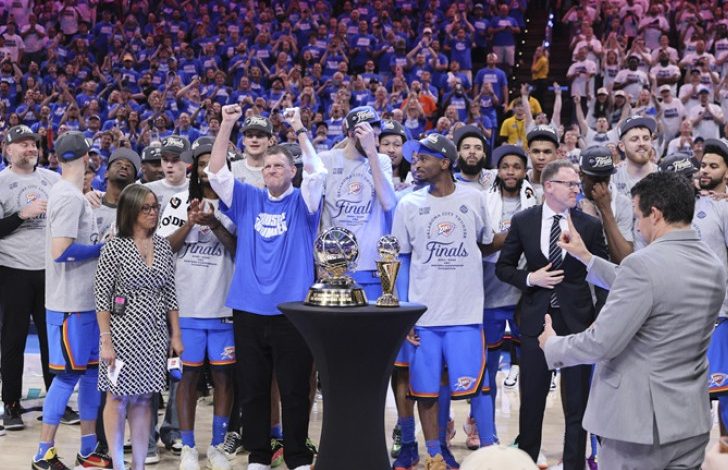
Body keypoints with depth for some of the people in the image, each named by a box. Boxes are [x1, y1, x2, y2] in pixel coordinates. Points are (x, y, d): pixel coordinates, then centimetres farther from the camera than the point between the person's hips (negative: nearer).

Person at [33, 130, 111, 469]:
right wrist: (104, 247, -13)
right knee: (68, 376, -4)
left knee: (91, 372, 13)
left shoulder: (74, 195, 13)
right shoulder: (69, 196, -16)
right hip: (70, 303, -9)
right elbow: (60, 251, -22)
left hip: (85, 301, 9)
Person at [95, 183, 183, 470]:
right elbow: (101, 296, -8)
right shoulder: (115, 247, -7)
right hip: (124, 330, -4)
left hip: (155, 333, 5)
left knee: (143, 399, 8)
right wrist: (106, 340, -13)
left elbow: (170, 294, 12)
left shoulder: (162, 246, 8)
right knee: (118, 398, 1)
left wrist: (175, 335, 9)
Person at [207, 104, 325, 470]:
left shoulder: (302, 202, 3)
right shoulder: (248, 199, 10)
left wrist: (298, 129, -18)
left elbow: (317, 172, -14)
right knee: (253, 389, 9)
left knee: (294, 390, 3)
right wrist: (226, 125, -7)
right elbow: (216, 173, 1)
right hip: (248, 309, 3)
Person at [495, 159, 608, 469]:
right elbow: (503, 267, 7)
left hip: (577, 319, -1)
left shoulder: (590, 225, -1)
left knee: (577, 401, 4)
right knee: (532, 397, 12)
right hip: (536, 318, 1)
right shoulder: (523, 221, 0)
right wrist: (530, 278, -12)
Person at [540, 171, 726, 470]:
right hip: (693, 419, 7)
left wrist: (552, 345, 0)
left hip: (641, 420, -7)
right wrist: (585, 257, 24)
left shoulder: (644, 263, -20)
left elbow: (601, 344, -19)